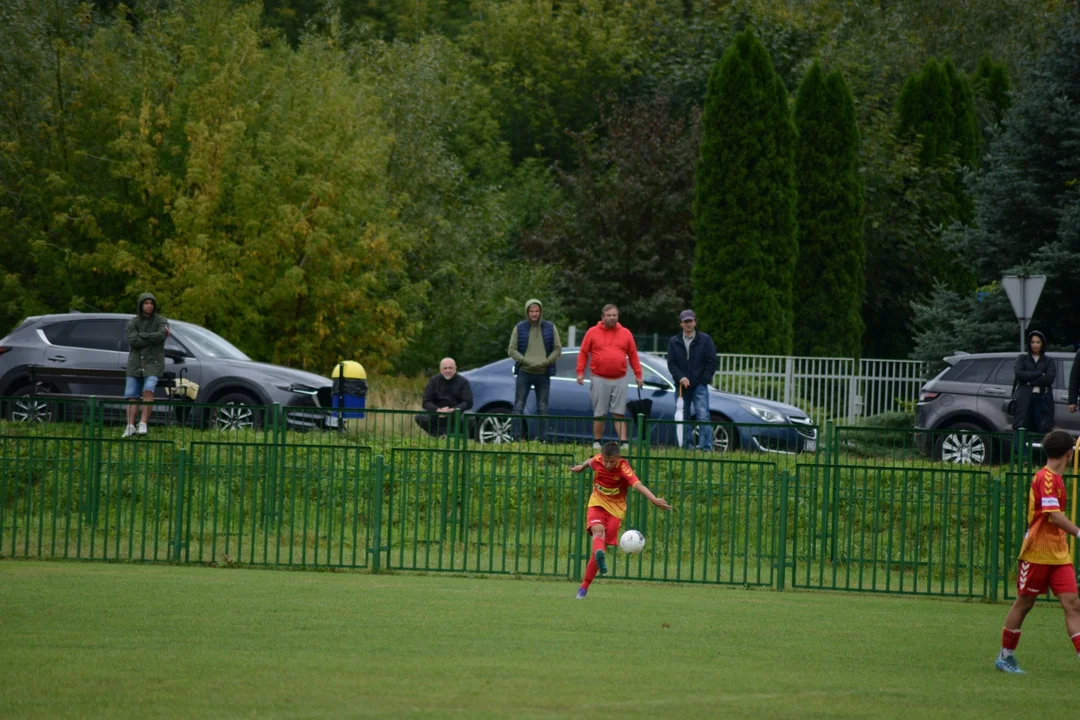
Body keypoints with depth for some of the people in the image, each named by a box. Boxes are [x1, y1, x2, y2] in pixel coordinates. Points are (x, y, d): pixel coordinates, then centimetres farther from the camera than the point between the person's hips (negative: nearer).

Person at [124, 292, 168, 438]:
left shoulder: (161, 322, 3)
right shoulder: (133, 322, 5)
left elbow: (161, 336, -17)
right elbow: (132, 341, -11)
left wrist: (141, 335, -11)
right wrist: (152, 339, -13)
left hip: (153, 364, -2)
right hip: (135, 364, 2)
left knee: (148, 391, -23)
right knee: (132, 396, -6)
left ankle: (143, 424, -22)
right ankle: (130, 426, -9)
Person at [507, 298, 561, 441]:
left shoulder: (550, 328, 5)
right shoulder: (519, 328, 2)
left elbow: (558, 349, 5)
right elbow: (511, 350, 1)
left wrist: (547, 361, -11)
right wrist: (526, 361, -14)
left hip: (543, 374, 1)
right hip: (524, 372, -1)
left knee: (542, 408, 5)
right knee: (518, 407, -5)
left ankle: (541, 439, 9)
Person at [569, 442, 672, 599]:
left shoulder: (623, 468, -23)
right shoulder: (596, 461, -11)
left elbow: (637, 485, -39)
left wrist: (654, 499, -56)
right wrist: (581, 467, 39)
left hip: (615, 508, -2)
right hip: (597, 503, 2)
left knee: (602, 545, -4)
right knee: (598, 530, -30)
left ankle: (584, 587, 4)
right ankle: (600, 557, -62)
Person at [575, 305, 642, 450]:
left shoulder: (625, 334, 9)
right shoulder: (593, 332, 4)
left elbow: (633, 356, 10)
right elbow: (583, 353, 4)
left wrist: (638, 375, 6)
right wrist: (580, 372, -4)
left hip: (620, 380, 1)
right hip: (599, 380, -1)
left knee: (619, 414, -2)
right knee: (599, 414, 3)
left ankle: (623, 442, -6)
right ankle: (597, 442, 11)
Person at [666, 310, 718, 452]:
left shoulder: (705, 340, 2)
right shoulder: (674, 342, 8)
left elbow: (712, 362, 1)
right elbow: (671, 363, 3)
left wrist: (704, 380, -7)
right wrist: (680, 377, -12)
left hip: (699, 386, -3)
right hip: (682, 385, 3)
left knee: (703, 417, -12)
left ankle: (706, 447, -14)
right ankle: (687, 446, 13)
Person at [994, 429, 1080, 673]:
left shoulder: (1054, 478, 13)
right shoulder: (1046, 478, -16)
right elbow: (1054, 515, -27)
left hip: (1058, 555, 8)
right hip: (1037, 554, -8)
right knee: (1024, 603, 4)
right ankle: (1005, 657, 17)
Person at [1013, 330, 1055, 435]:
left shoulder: (1048, 361, 14)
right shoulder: (1022, 358, 15)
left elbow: (1049, 379, -3)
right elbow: (1018, 373, -3)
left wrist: (1030, 382, -8)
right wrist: (1040, 373, -5)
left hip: (1043, 399, 0)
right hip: (1025, 399, 0)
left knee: (1042, 430, -8)